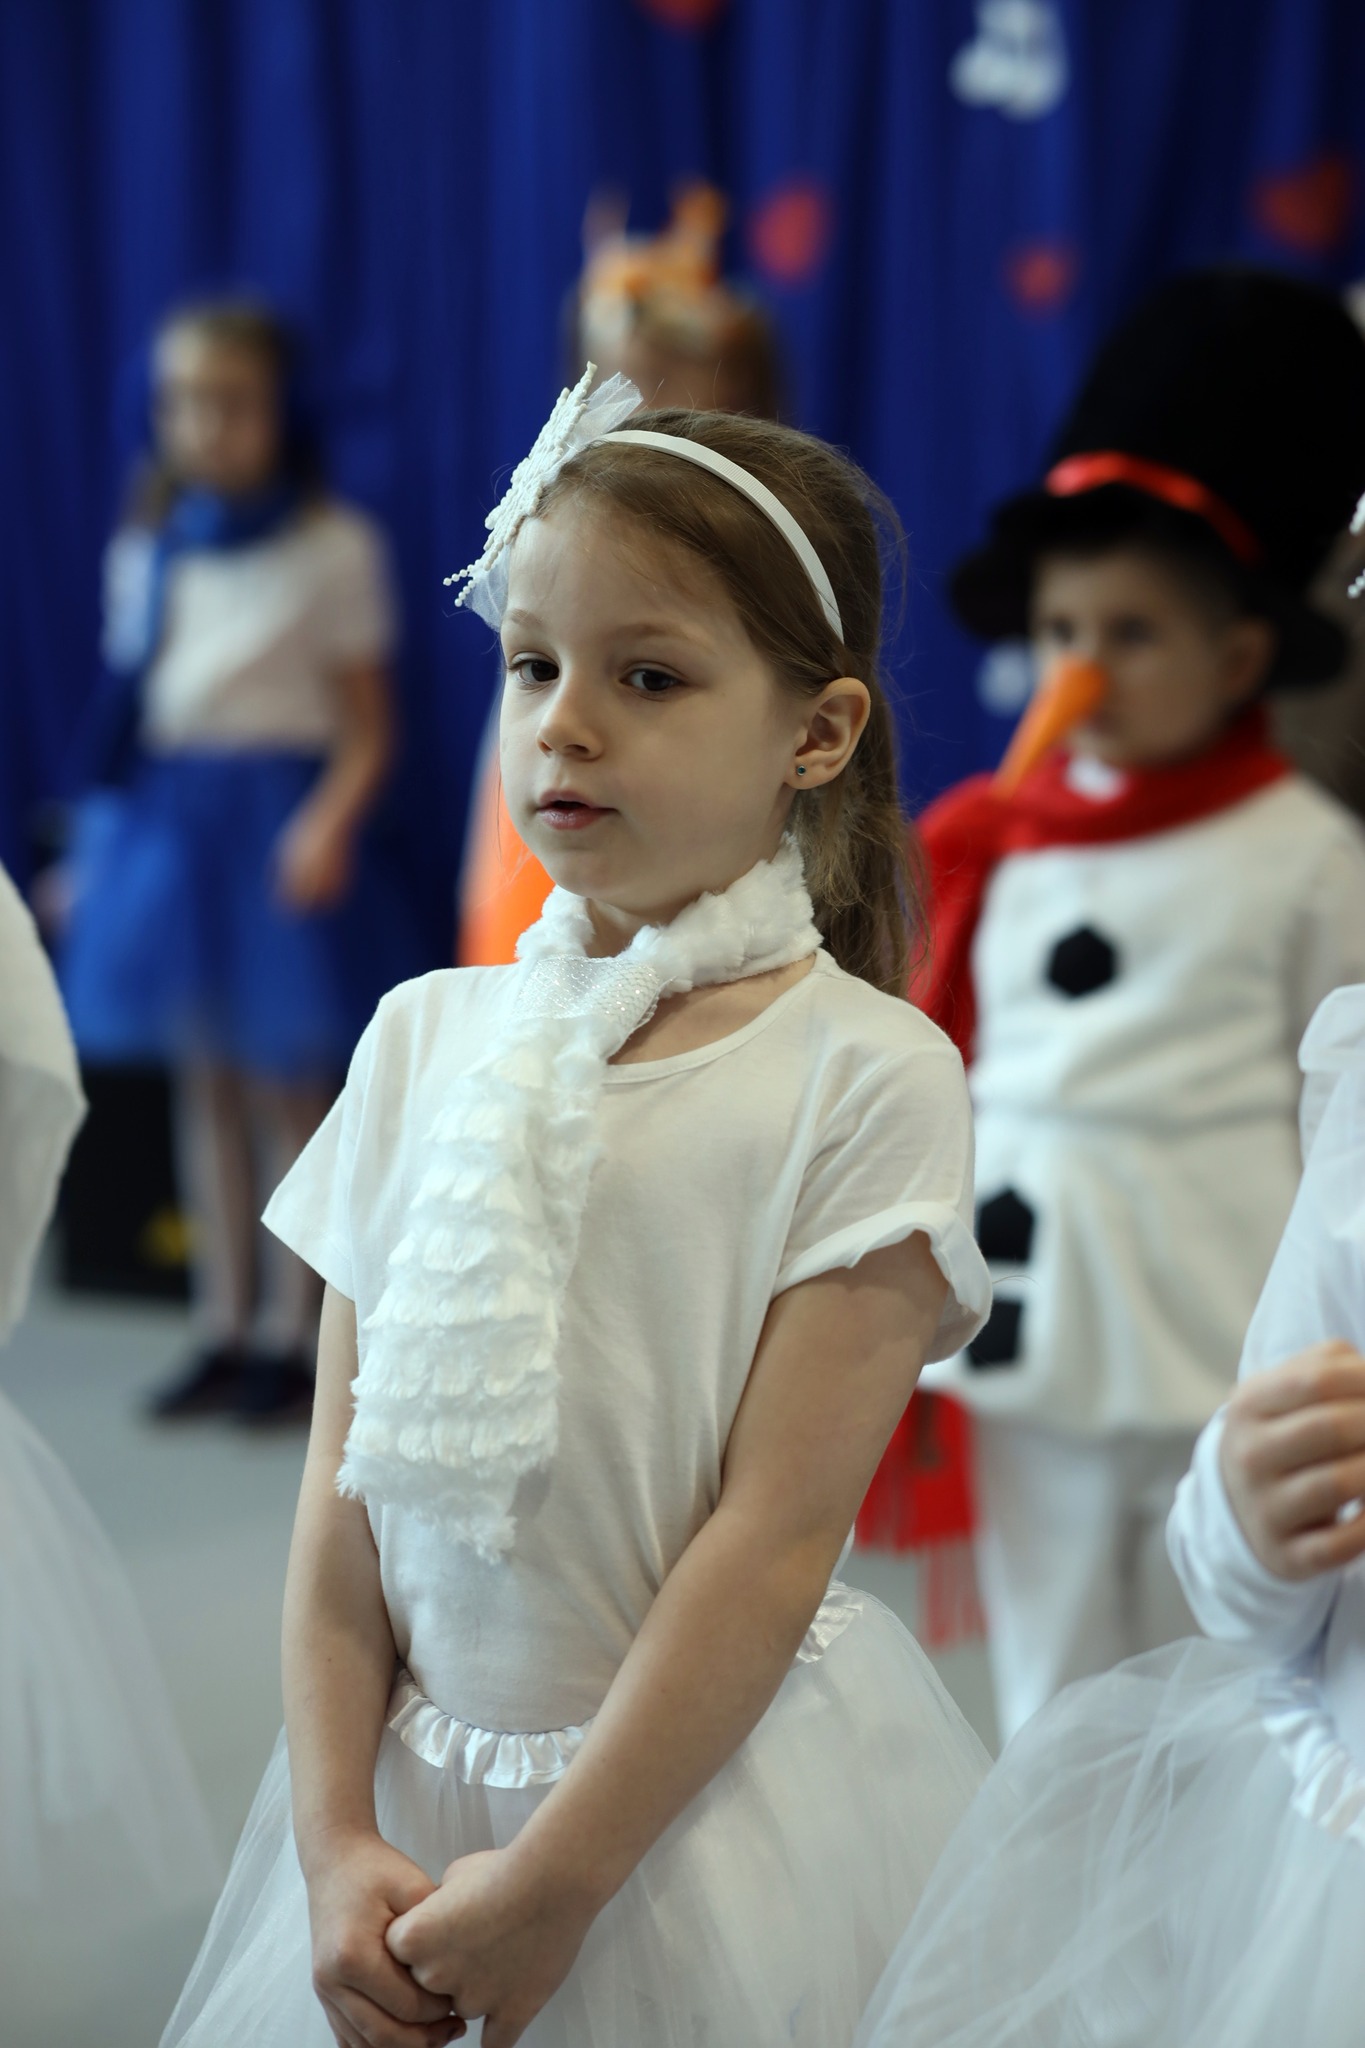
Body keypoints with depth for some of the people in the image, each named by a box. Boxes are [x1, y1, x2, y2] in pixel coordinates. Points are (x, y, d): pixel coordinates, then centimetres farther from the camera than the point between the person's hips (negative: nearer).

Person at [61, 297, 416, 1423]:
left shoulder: (331, 548, -4)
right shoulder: (149, 547, 9)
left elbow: (366, 728, -5)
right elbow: (129, 705, 11)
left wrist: (329, 823, -20)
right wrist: (100, 837, 7)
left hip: (275, 821, -5)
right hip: (168, 824, 5)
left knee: (288, 1086, 1)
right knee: (206, 1085, 11)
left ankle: (293, 1337, 10)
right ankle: (225, 1328, 19)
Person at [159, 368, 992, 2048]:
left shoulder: (867, 1077, -11)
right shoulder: (426, 1038, 3)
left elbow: (776, 1534, -14)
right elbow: (342, 1485, 3)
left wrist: (552, 1880, -14)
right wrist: (335, 1841, -5)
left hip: (710, 1799, -4)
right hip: (409, 1783, 4)